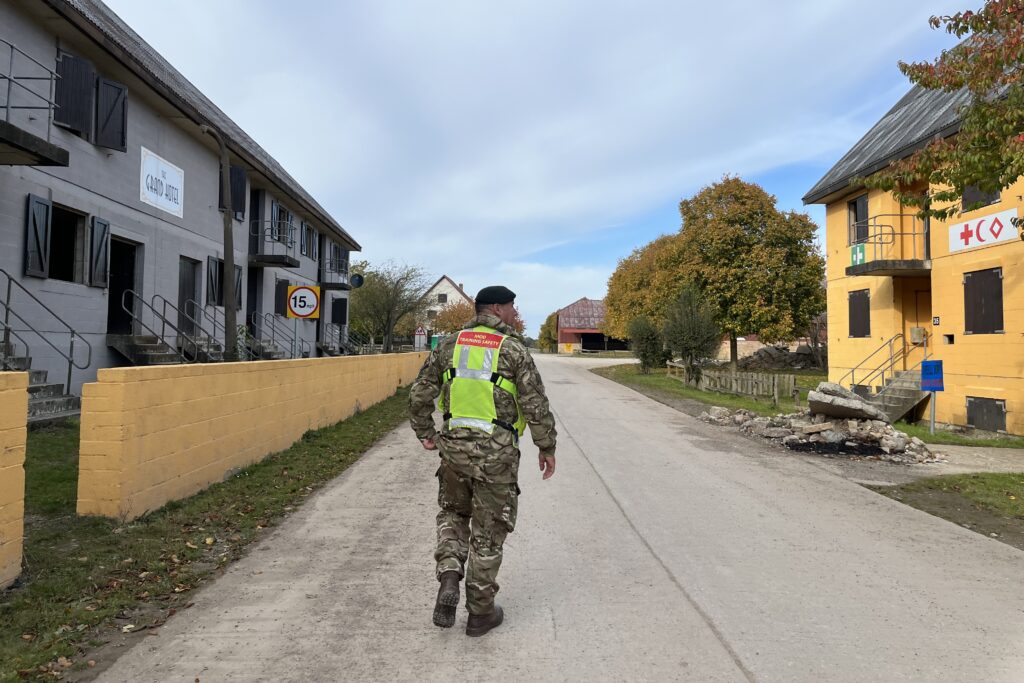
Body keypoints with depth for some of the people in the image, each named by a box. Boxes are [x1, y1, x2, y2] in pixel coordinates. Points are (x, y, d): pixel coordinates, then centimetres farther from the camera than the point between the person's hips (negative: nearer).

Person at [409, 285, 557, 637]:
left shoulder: (450, 344, 5)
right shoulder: (513, 349, -7)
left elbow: (420, 394, 5)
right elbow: (535, 404, -10)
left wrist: (425, 432, 18)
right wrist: (547, 447, 0)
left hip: (454, 445, 4)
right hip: (497, 452, -3)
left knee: (453, 514, 25)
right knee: (488, 530, 10)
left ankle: (449, 578, 5)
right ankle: (480, 611, 22)